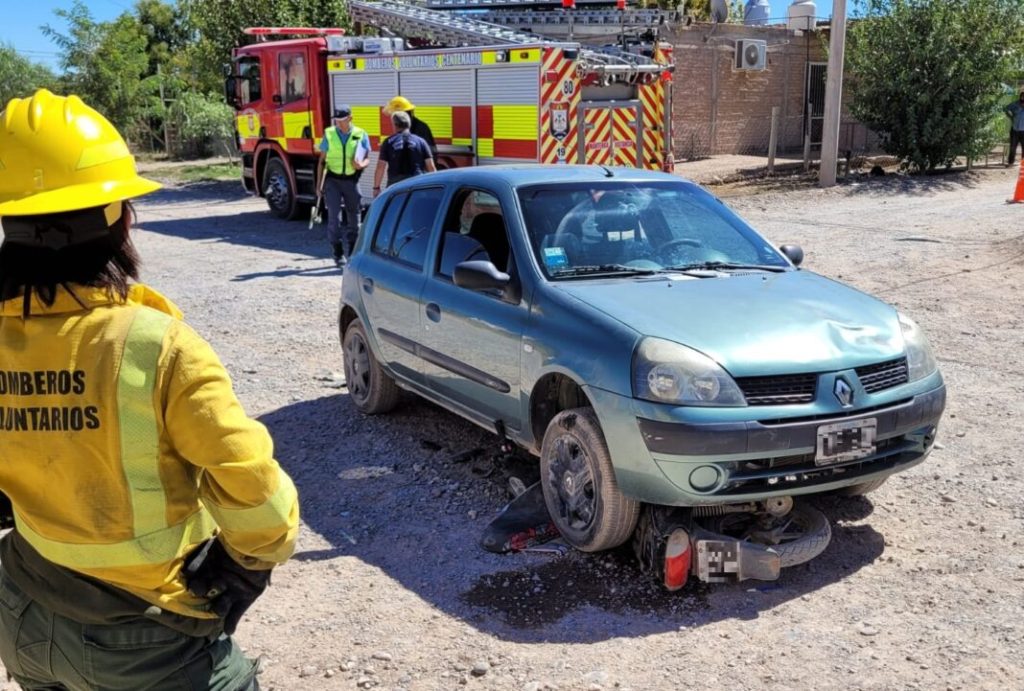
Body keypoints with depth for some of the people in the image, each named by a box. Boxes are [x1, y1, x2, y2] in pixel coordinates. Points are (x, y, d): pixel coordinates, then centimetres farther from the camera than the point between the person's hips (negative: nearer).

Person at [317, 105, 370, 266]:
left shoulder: (361, 135, 0)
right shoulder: (329, 134, 0)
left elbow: (367, 159, 5)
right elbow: (322, 161, 5)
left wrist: (361, 165, -18)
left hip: (351, 180, 1)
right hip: (333, 180, -1)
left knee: (354, 217, 6)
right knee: (333, 215, -9)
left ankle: (352, 253, 20)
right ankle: (338, 253, -2)